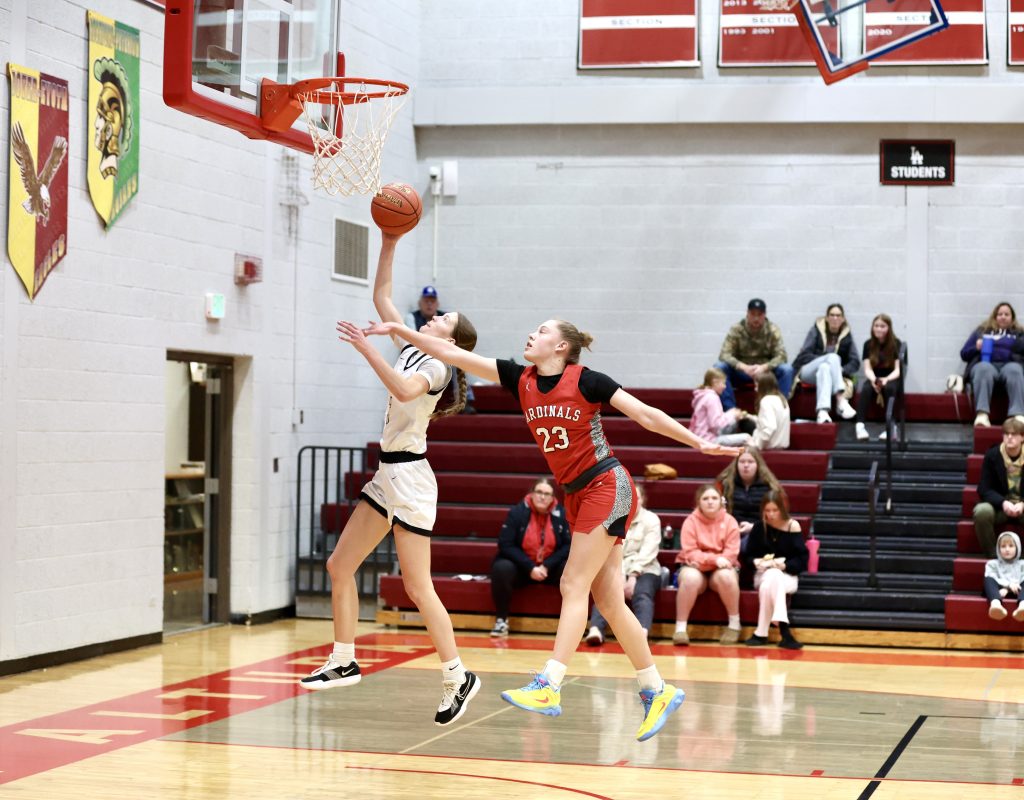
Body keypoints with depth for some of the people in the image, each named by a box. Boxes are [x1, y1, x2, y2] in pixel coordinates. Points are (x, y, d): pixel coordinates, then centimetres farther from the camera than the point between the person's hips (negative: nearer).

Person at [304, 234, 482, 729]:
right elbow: (381, 297, 16)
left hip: (409, 477, -9)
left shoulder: (435, 367, -11)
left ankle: (456, 678, 0)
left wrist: (366, 349, -35)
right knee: (340, 565, 7)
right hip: (388, 474, 9)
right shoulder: (411, 350, 12)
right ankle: (344, 661, 14)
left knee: (417, 587, -8)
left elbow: (404, 390, -34)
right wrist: (389, 243, 8)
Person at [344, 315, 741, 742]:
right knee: (608, 601, 6)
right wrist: (398, 330, -3)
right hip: (577, 495, 6)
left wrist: (699, 443, -14)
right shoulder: (521, 380, 4)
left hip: (607, 487, -6)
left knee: (574, 584, -13)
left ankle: (548, 687, -17)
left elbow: (646, 414, -9)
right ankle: (657, 690, 13)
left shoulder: (586, 381, -11)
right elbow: (451, 353, 1)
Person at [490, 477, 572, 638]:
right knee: (501, 568, -32)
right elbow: (506, 545, -13)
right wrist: (530, 567, -22)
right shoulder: (517, 512, -10)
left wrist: (547, 566, -18)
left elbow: (568, 545, -4)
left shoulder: (560, 514, -6)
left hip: (549, 568, 1)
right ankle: (501, 619, -16)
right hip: (521, 567, -1)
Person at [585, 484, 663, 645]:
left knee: (642, 595, -33)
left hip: (645, 570, -1)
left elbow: (647, 553, -9)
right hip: (617, 570, 1)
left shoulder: (651, 520, 2)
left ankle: (642, 633, -60)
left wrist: (633, 577, -21)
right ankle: (595, 630, -54)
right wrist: (621, 577, -19)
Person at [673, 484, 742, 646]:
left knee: (726, 576, -35)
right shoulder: (691, 521, -5)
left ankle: (734, 624, -16)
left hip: (721, 567, 1)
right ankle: (680, 628, -28)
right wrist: (714, 559, -27)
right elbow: (690, 553, -12)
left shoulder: (729, 521, -3)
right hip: (695, 567, -1)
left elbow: (731, 553, -9)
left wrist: (712, 560, -23)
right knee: (690, 578, -36)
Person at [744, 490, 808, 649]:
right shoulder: (760, 527, 5)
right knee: (772, 577, -35)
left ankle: (761, 633, -36)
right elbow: (749, 555, 8)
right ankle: (784, 632, -42)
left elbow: (802, 560, -4)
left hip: (787, 575, -2)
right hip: (763, 574, 2)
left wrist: (783, 564, -19)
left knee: (769, 584, -36)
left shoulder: (792, 526, -2)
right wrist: (757, 562, -14)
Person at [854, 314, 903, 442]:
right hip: (874, 378, 2)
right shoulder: (868, 345, 3)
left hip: (891, 379, -2)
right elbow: (867, 369, -4)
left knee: (889, 388, -37)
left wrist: (886, 379, -29)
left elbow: (898, 370, -9)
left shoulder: (896, 344, -3)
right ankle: (860, 425, -44)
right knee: (866, 389, -34)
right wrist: (874, 380, -27)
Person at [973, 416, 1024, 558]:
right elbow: (984, 489, -8)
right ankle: (991, 556, -19)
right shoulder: (992, 455, -6)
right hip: (999, 505, 0)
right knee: (982, 511, -35)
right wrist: (1003, 503, -25)